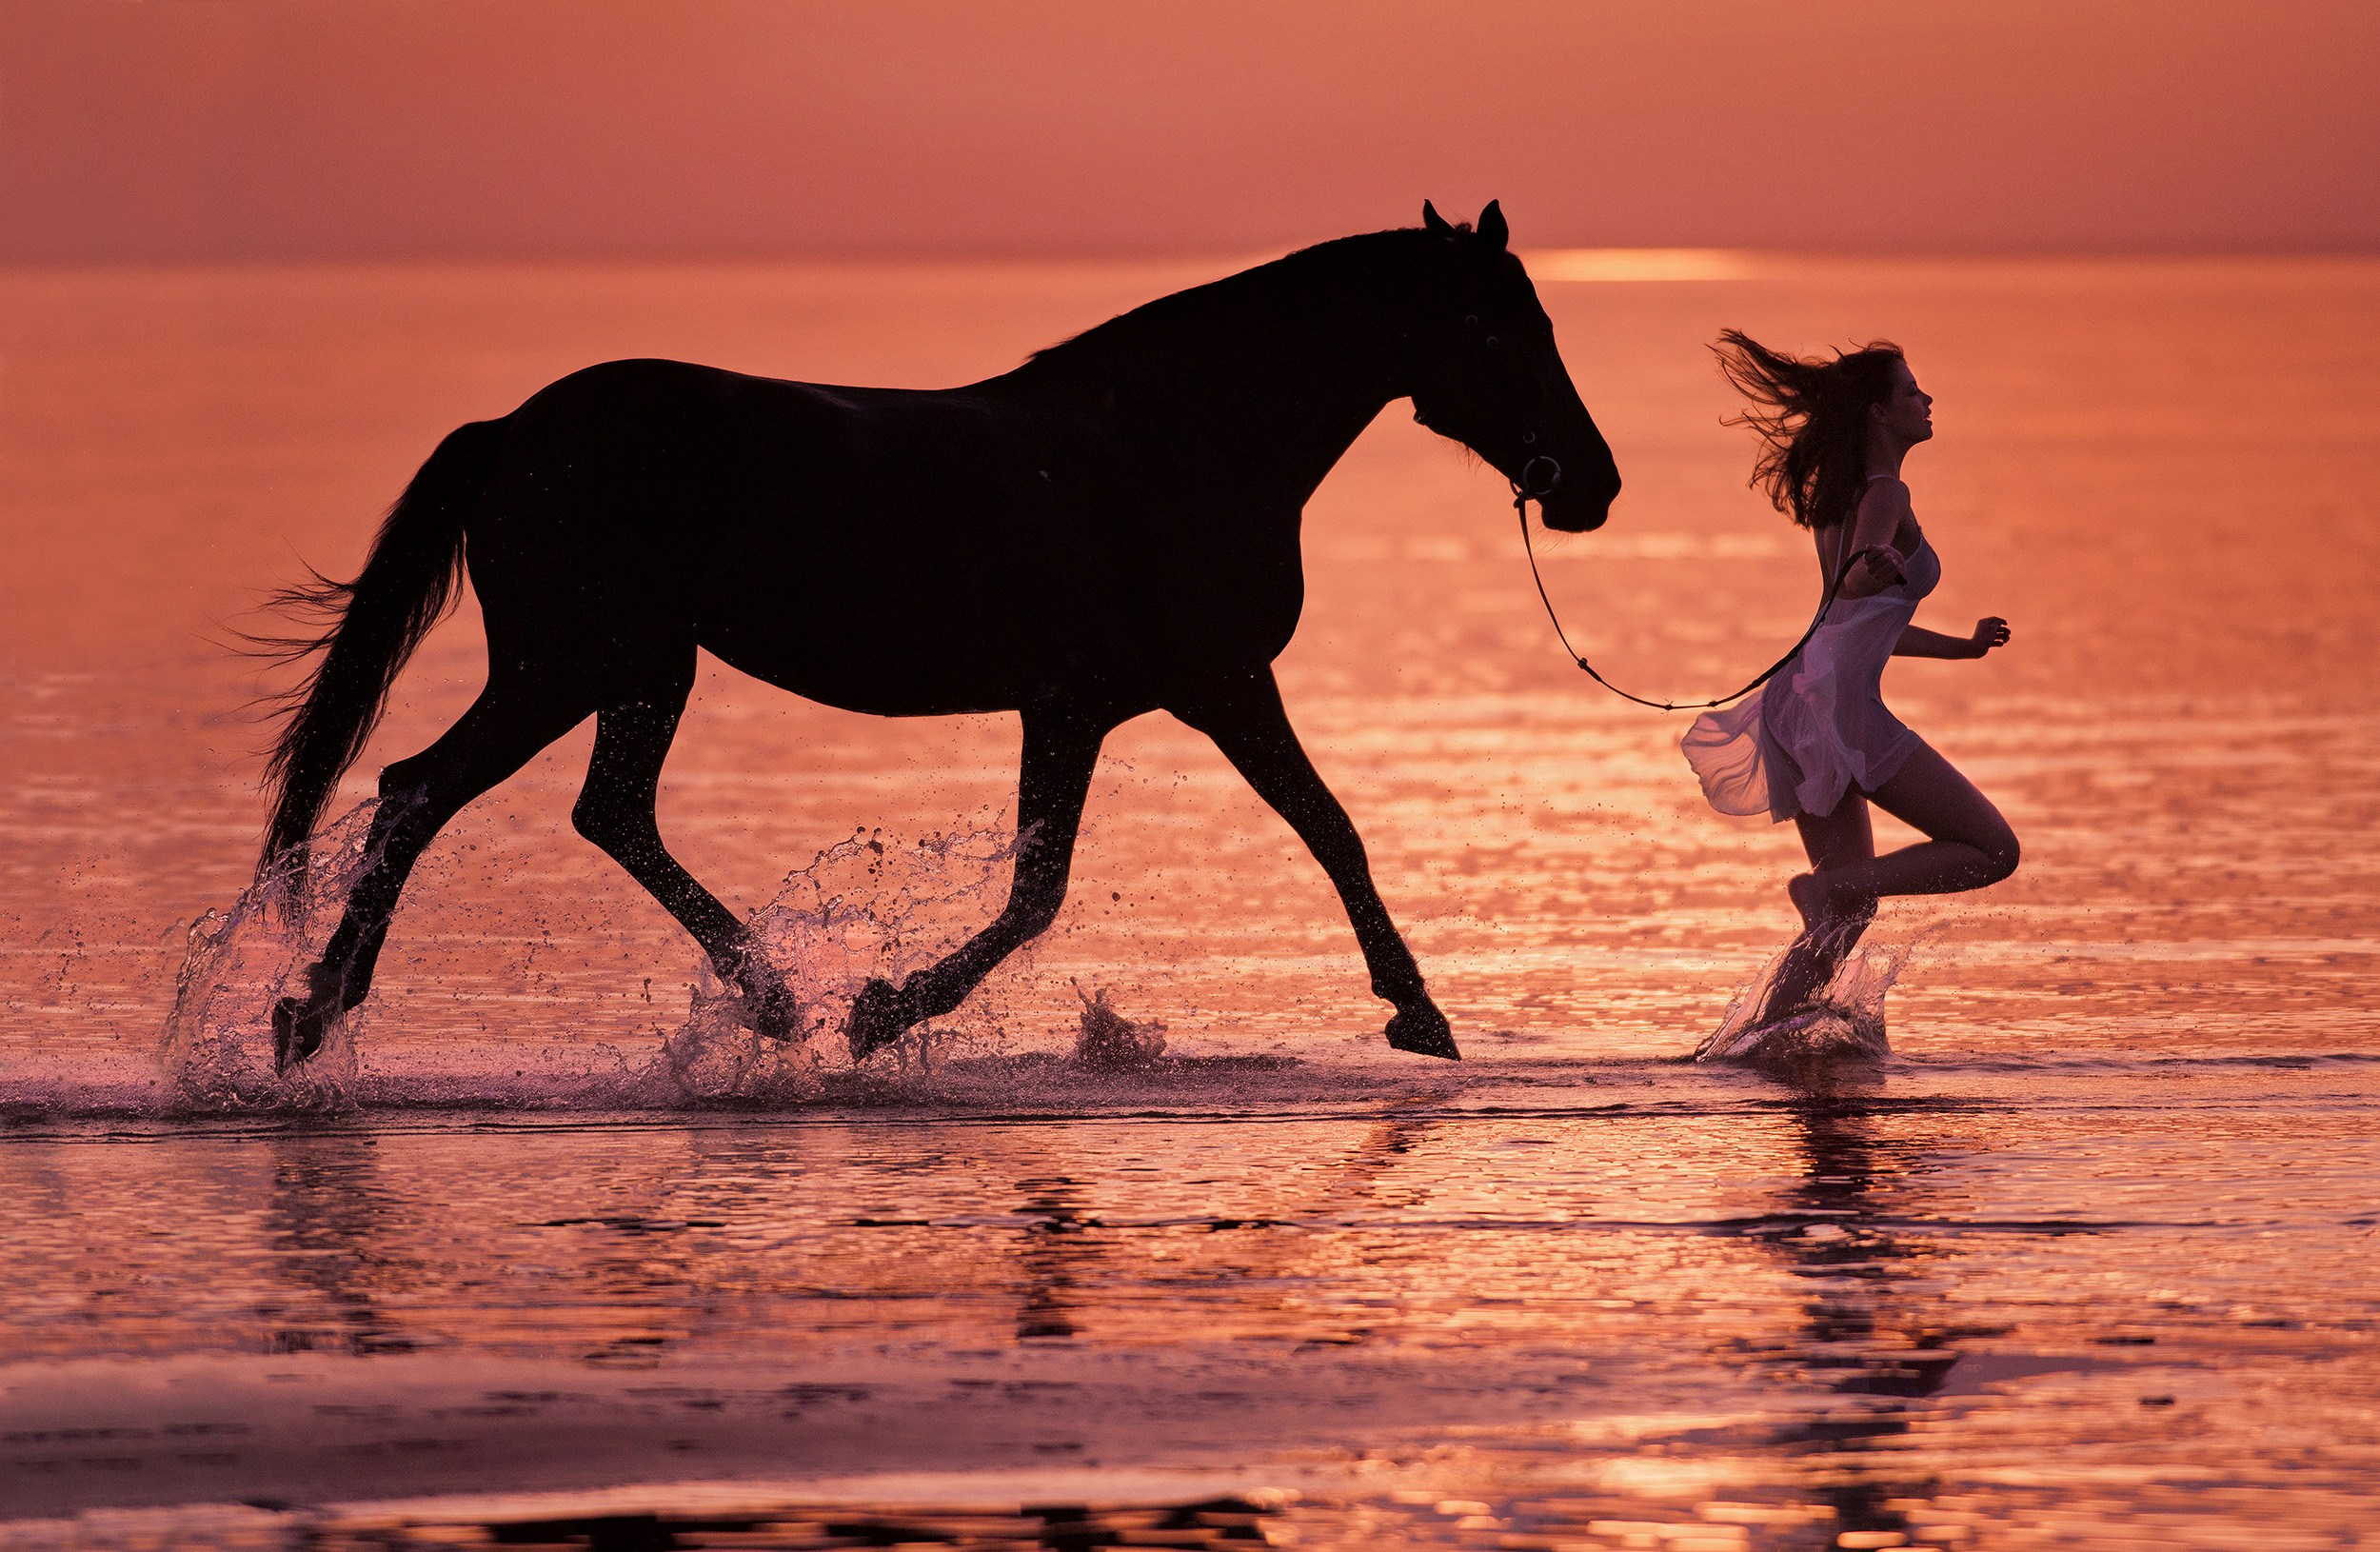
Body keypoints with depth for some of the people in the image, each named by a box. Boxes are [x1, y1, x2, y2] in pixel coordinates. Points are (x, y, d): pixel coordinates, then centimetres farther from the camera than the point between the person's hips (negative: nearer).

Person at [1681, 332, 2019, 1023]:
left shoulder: (1839, 499, 23)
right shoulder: (1885, 495, -5)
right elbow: (1856, 584, -23)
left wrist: (1963, 646, 42)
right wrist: (1873, 568, -45)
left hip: (1803, 704, 9)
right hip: (1841, 701, -9)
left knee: (1849, 910, 14)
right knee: (1993, 849, -8)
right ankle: (1827, 886, -15)